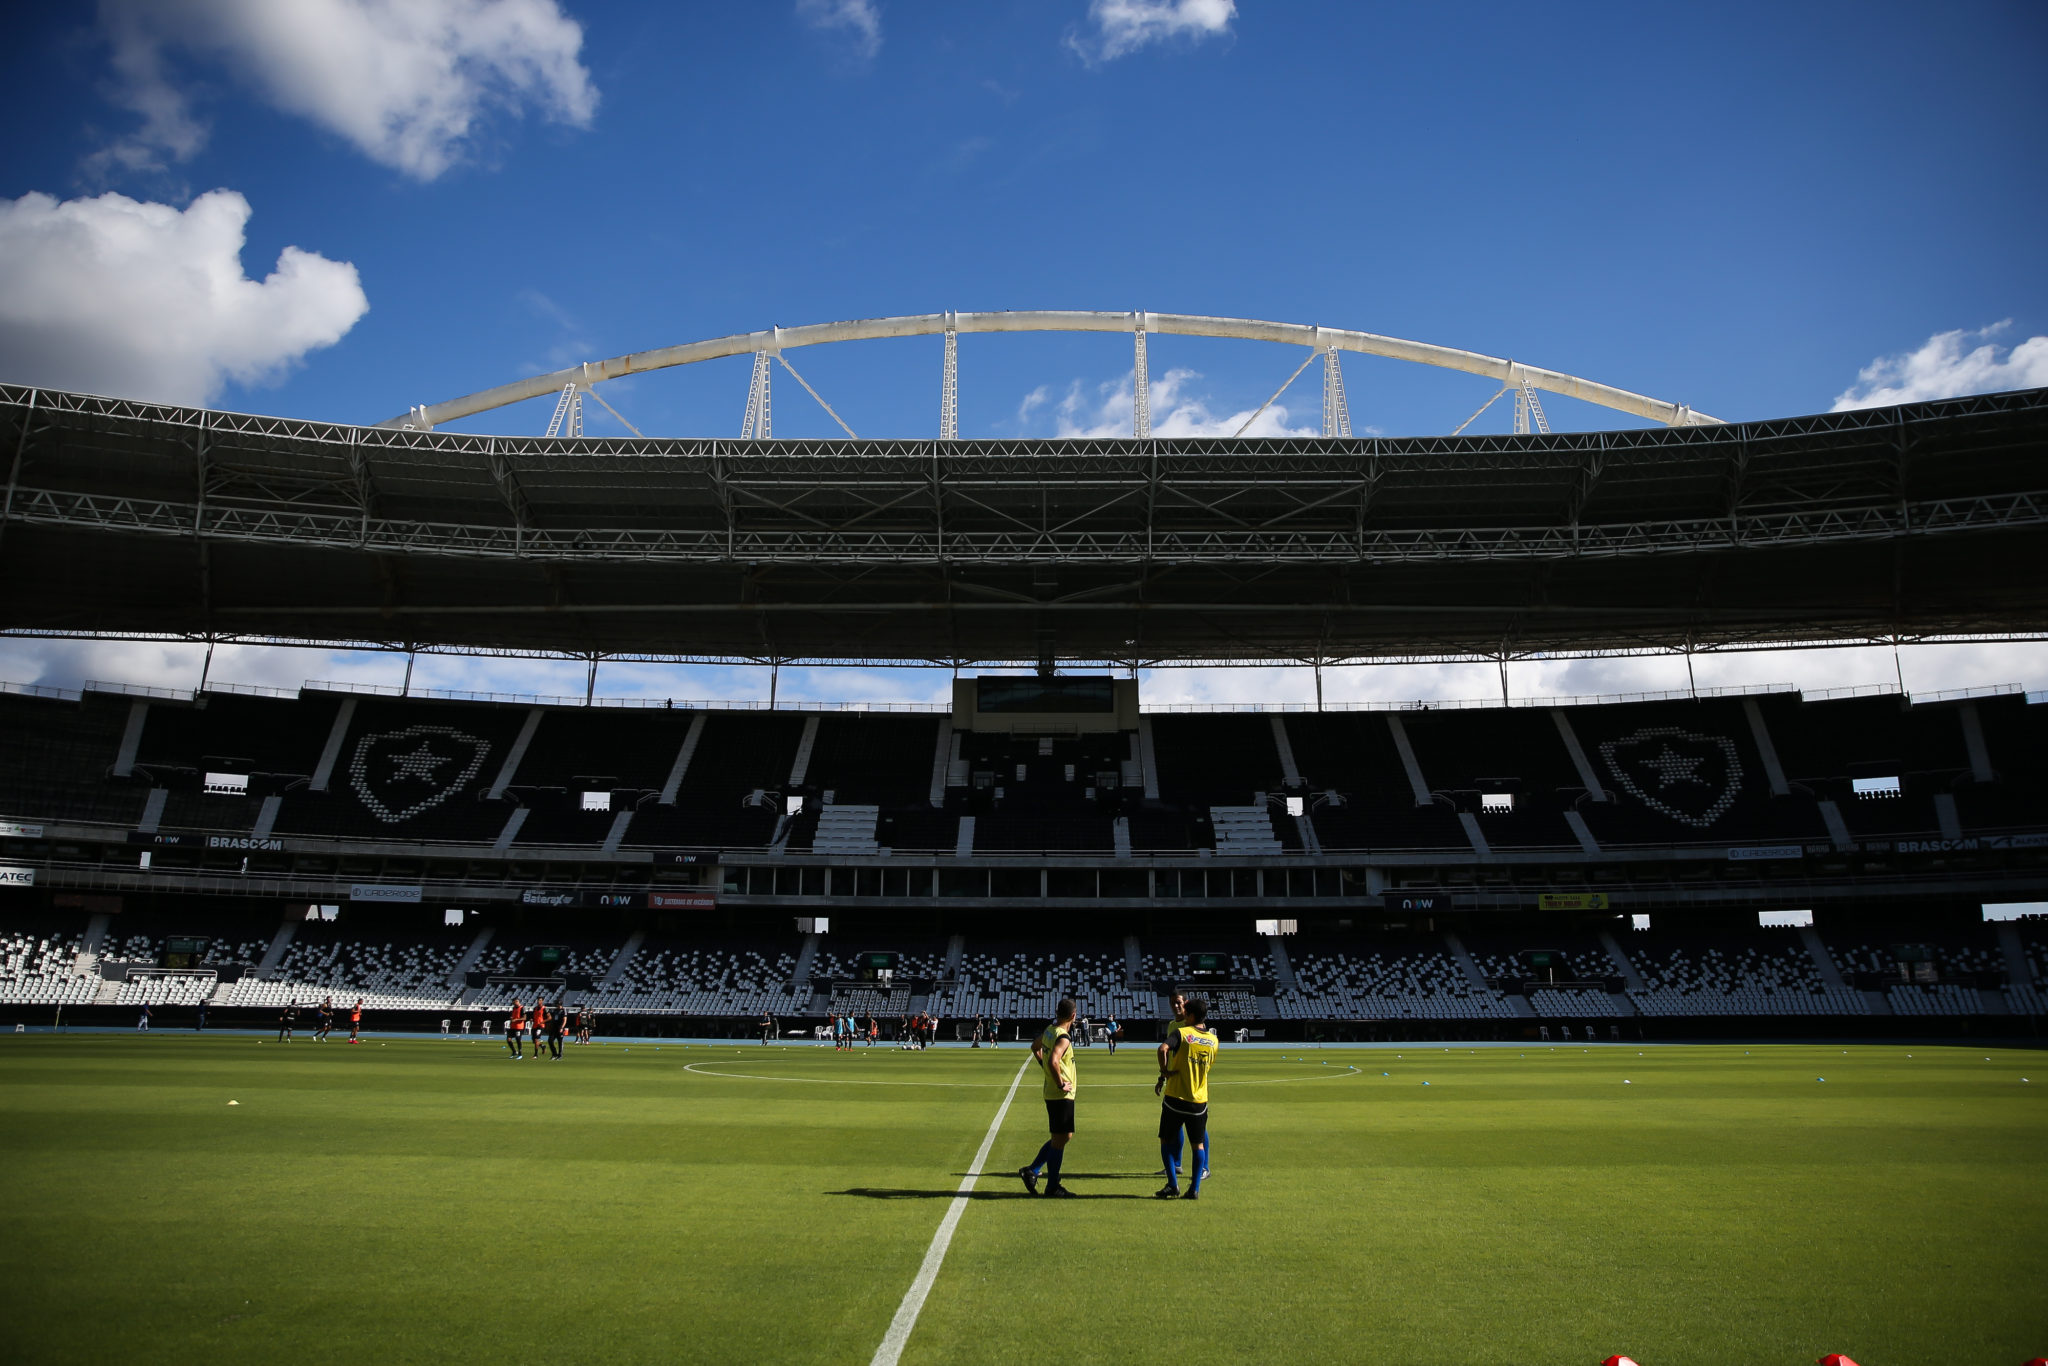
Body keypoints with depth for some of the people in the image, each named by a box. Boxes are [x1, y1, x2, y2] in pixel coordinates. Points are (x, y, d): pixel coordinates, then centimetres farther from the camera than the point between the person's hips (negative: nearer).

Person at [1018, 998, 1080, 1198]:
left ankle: (1032, 1170, 20)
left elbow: (1035, 1047, 26)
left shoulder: (1049, 1030, 7)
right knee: (1060, 1138, 0)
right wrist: (1061, 1084, -23)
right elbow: (1053, 1061, -36)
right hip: (1061, 1096, -9)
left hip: (1052, 1093, 9)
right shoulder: (1063, 1037, -20)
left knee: (1065, 1136, 18)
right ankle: (1053, 1186, 9)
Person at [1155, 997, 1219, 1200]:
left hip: (1175, 1097, -3)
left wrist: (1164, 1071, -15)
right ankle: (1195, 1189, 8)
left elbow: (1163, 1049, -29)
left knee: (1167, 1140, 10)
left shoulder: (1181, 1032, -10)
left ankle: (1172, 1185, 2)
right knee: (1198, 1144, 13)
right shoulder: (1213, 1041, 5)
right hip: (1199, 1100, 3)